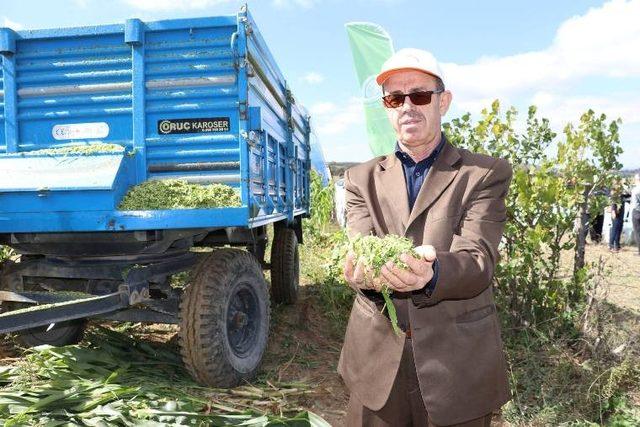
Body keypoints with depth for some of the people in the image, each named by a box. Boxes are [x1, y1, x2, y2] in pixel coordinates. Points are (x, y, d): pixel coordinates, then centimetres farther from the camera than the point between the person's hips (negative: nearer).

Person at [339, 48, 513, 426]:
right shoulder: (362, 178, 6)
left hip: (458, 366, -1)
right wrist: (367, 272, -31)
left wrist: (430, 273, -37)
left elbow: (478, 262, -15)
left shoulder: (487, 174, -2)